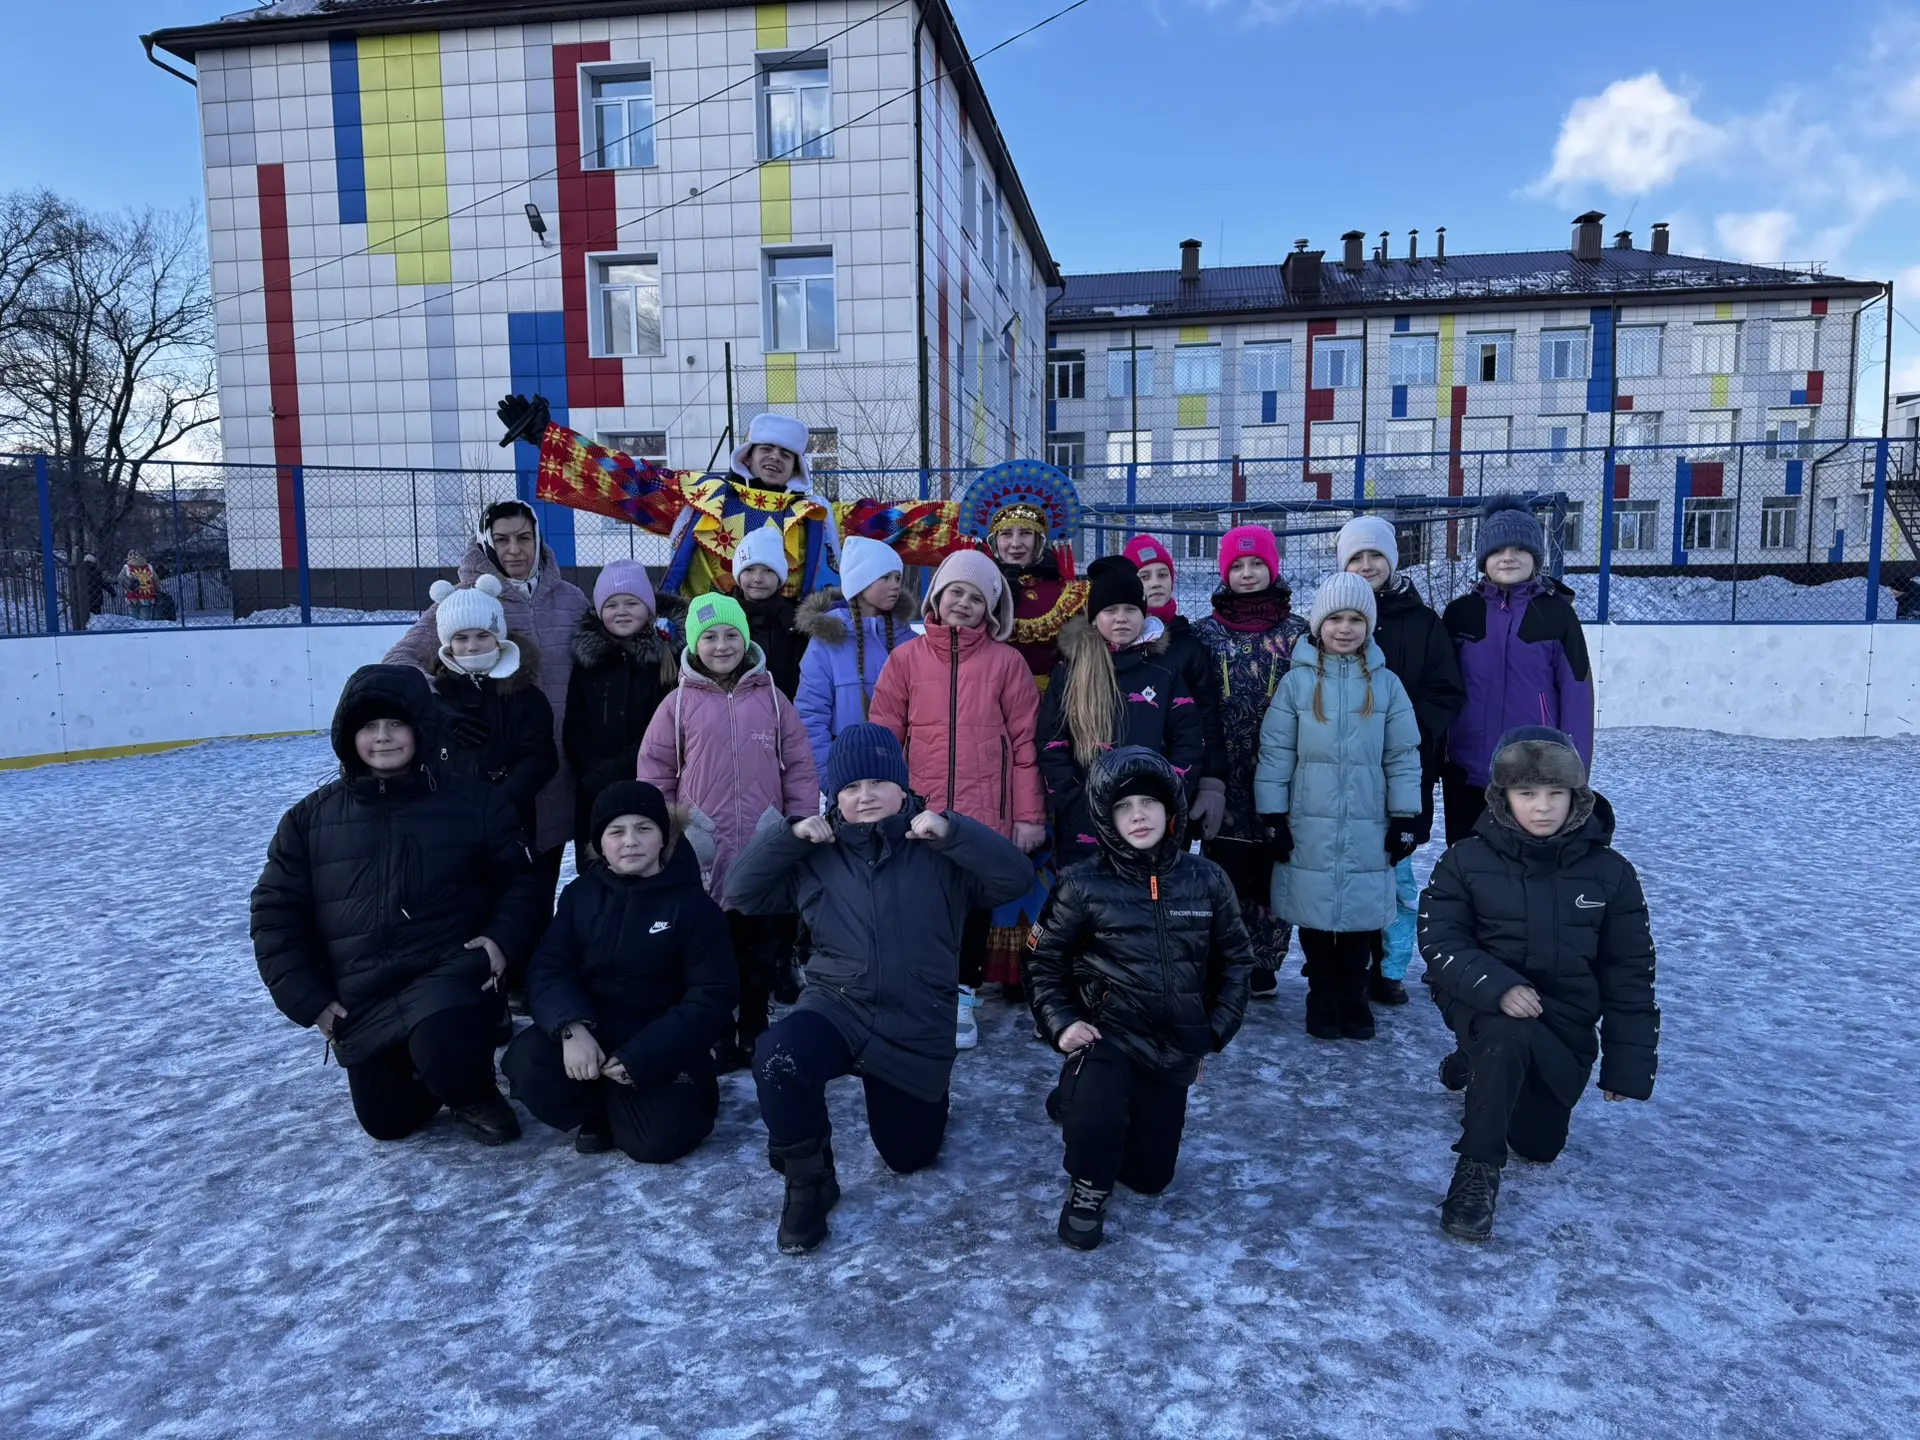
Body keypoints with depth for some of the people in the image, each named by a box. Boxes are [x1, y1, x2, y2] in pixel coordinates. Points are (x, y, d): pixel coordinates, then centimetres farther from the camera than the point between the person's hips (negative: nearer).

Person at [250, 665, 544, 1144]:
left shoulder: (475, 803, -4)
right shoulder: (310, 819, 1)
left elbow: (521, 881, 3)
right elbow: (276, 913, 5)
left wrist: (503, 939, -15)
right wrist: (308, 999, -3)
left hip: (447, 974, -4)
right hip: (360, 1002, 4)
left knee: (445, 1050, -34)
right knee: (388, 1121, 12)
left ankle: (474, 1094, 1)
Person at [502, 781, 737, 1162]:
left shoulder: (693, 904, -7)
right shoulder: (581, 893, 4)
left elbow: (711, 998, -11)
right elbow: (547, 969, -4)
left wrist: (639, 1058, -20)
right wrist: (572, 1027, -25)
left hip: (661, 1047, -3)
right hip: (591, 1029, 3)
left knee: (659, 1140, -23)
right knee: (526, 1063, -26)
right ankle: (599, 1110, 5)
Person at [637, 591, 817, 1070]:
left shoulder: (771, 699, 4)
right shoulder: (680, 703, 0)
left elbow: (800, 767, 6)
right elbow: (655, 773, 4)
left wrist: (801, 823, 2)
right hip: (702, 855, -1)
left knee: (765, 949, 11)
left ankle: (754, 1035, 28)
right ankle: (716, 1040, 22)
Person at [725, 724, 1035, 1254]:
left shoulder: (938, 851, -3)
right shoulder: (817, 856, 3)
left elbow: (1015, 877, -14)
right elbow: (741, 895, 2)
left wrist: (952, 829, -26)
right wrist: (787, 836, -12)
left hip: (916, 1028, 0)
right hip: (837, 1009, 0)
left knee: (910, 1157, 13)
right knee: (777, 1058, -33)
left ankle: (916, 1102, 50)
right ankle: (809, 1182, -7)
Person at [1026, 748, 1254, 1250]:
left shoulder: (1207, 880, -4)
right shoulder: (1083, 885, -12)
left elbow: (1235, 960, 8)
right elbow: (1044, 961, -1)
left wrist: (1214, 1032, 4)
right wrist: (1062, 1022, -13)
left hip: (1174, 1050, 4)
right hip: (1106, 1036, -3)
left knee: (1150, 1175, 14)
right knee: (1097, 1117, -34)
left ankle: (1081, 1103, 41)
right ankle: (1088, 1188, 0)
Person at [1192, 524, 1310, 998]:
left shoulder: (1297, 632, 6)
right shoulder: (1207, 632, 8)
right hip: (1226, 779, 0)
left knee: (1271, 872, 3)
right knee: (1225, 870, 2)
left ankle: (1262, 965, 15)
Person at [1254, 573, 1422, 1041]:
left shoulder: (1386, 684, 3)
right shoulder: (1297, 681, -1)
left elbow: (1403, 756, 6)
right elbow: (1275, 753, 0)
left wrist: (1404, 819, 4)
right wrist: (1273, 817, -2)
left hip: (1368, 829, 1)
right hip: (1309, 826, -1)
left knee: (1361, 913, 7)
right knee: (1315, 914, 7)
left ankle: (1353, 997, 24)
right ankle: (1322, 997, 22)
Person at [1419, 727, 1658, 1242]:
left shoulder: (1609, 872, -5)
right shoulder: (1468, 860, -10)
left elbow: (1630, 973, 0)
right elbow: (1439, 940, -12)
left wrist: (1628, 1063, 0)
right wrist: (1497, 986, -30)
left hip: (1564, 1024, 3)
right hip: (1484, 1003, -3)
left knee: (1540, 1144, 11)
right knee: (1509, 1037, -37)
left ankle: (1478, 1068, 41)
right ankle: (1478, 1170, -19)